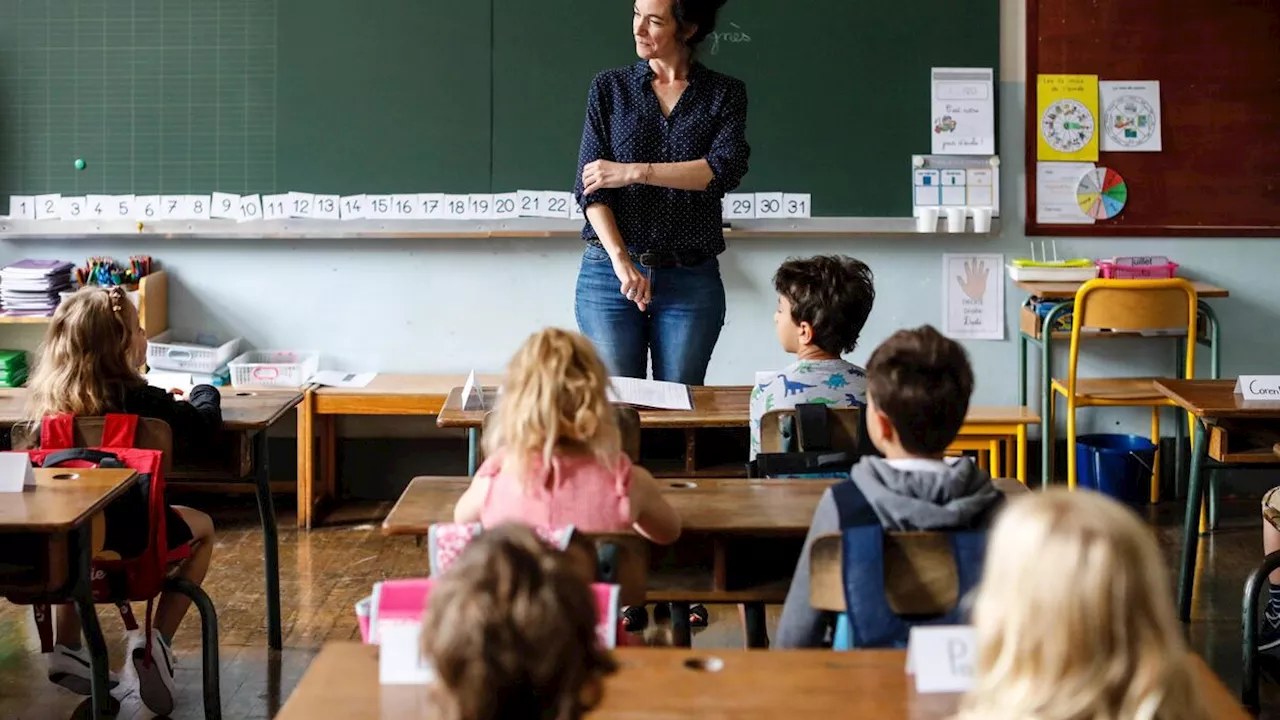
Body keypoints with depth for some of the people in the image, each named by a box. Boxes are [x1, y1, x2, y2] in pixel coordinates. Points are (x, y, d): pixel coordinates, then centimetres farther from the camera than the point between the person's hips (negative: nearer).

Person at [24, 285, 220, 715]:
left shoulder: (45, 397, 0)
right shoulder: (138, 399, -13)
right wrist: (204, 394, 21)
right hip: (122, 533, -4)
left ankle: (66, 648, 32)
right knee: (202, 528, 25)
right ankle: (156, 639, 10)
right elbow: (203, 427, -4)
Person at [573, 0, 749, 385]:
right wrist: (621, 261, -15)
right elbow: (589, 186, -1)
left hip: (692, 280, 0)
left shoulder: (725, 94, 6)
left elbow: (726, 168, -11)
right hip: (609, 271, 0)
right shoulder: (609, 88, 7)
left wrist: (634, 171, -15)